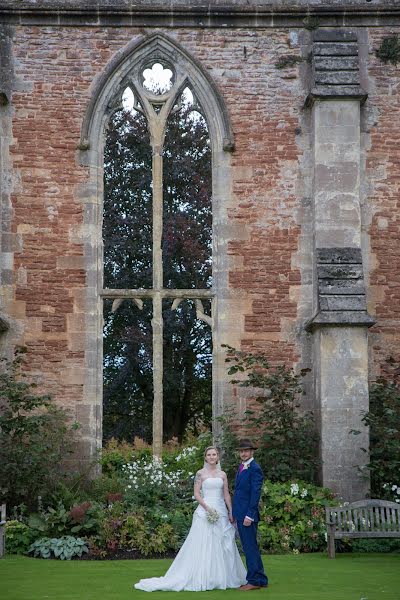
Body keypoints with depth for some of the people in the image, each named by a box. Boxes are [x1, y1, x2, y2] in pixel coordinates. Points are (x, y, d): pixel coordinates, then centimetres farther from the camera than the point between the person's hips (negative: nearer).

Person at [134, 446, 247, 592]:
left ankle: (222, 577, 14)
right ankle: (201, 578, -1)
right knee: (203, 545, -6)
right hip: (205, 512, -4)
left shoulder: (222, 474, 12)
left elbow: (226, 495, 11)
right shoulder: (200, 473, 0)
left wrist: (231, 512, 4)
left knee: (222, 545, 5)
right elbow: (197, 494, -4)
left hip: (221, 512, 4)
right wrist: (207, 508, -16)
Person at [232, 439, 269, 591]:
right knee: (250, 548, 13)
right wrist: (235, 514, 18)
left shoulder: (255, 469, -12)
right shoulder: (241, 468, 17)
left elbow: (255, 494, -17)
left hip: (248, 515, -10)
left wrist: (249, 516, -21)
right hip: (240, 515, 10)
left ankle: (254, 581, 0)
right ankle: (261, 579, 19)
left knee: (250, 548, -6)